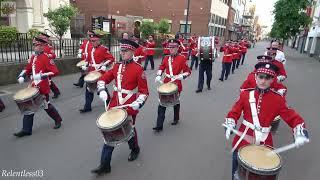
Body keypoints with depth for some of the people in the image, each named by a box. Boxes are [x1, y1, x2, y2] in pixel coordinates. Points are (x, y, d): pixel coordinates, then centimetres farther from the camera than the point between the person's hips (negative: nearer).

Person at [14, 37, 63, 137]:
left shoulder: (46, 58, -14)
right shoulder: (33, 57, 9)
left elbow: (55, 71, -20)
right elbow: (28, 69, 20)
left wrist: (42, 76, -29)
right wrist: (22, 76, 2)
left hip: (43, 88, -7)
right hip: (33, 87, 7)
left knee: (46, 106, 9)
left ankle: (58, 120, 33)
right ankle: (26, 129, 15)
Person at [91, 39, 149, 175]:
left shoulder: (138, 69, -10)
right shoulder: (117, 66, 5)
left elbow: (144, 91, -9)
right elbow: (103, 79, 13)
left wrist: (138, 103, -23)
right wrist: (102, 91, -5)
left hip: (130, 107, -4)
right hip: (114, 106, 4)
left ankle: (135, 149, 48)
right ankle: (104, 165, 15)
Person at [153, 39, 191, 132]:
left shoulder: (182, 58, -9)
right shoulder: (166, 58, 5)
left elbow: (188, 71, -7)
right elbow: (161, 67, 17)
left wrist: (181, 76, -23)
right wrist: (158, 76, 1)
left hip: (176, 84, -4)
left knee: (175, 102, 15)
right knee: (162, 104, -2)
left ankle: (176, 119, 40)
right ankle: (159, 125, 3)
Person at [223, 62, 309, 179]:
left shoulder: (278, 99, -5)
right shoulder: (245, 94, -4)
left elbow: (293, 118, -4)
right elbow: (234, 113, 2)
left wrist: (300, 134, -20)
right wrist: (229, 126, -14)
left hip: (264, 143, 0)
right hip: (243, 140, 1)